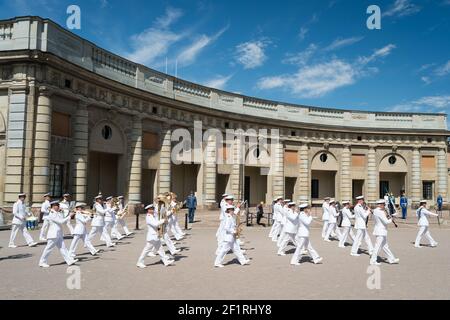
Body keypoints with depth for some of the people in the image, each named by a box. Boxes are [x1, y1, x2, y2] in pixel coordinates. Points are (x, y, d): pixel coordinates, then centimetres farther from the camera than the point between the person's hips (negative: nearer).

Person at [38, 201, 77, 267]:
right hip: (53, 235, -9)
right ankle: (42, 262, 12)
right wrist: (69, 216, -19)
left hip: (59, 235, 9)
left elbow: (64, 222, 11)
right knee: (49, 249, 1)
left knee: (62, 248, 4)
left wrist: (60, 212, 2)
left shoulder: (57, 214, 14)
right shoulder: (52, 215, -15)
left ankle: (69, 260, 0)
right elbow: (61, 221, -22)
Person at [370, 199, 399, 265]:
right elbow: (386, 222, -21)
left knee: (385, 246, 16)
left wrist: (385, 215, 5)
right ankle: (373, 261, 3)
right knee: (377, 246, -3)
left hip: (381, 231, 10)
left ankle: (391, 259, 26)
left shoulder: (375, 211, 10)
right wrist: (390, 220, -1)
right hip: (381, 232, -10)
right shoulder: (380, 212, -21)